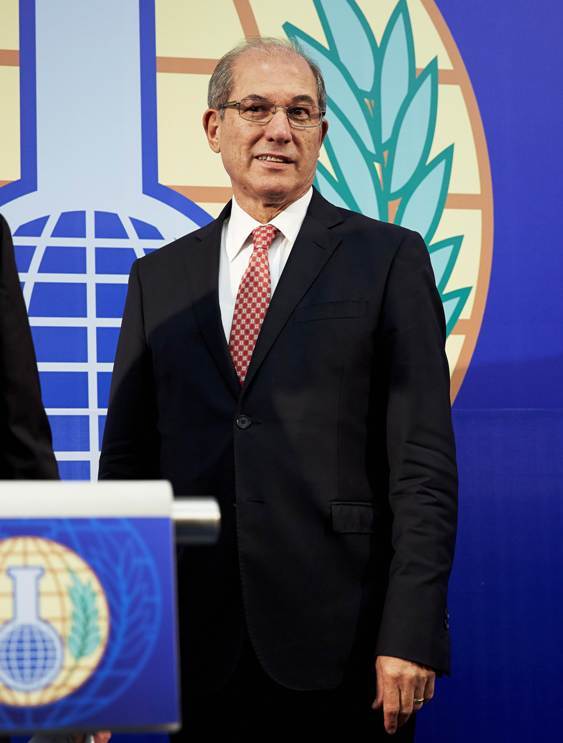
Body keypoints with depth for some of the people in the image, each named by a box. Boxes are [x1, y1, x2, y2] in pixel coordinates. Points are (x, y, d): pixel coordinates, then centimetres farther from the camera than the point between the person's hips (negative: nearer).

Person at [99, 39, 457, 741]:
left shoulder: (389, 258, 3)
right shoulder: (159, 278, 12)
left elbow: (424, 463, -3)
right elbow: (126, 462, 11)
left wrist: (410, 634, -11)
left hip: (344, 646, -3)